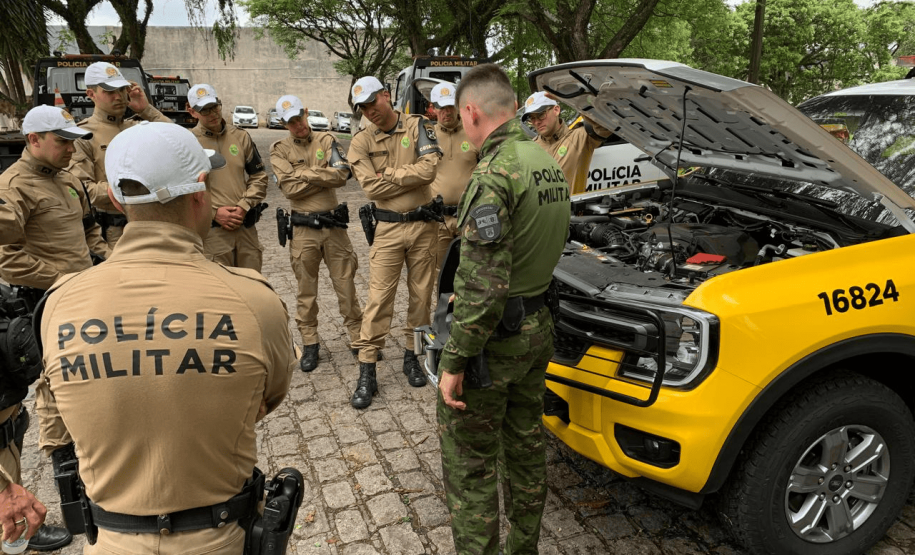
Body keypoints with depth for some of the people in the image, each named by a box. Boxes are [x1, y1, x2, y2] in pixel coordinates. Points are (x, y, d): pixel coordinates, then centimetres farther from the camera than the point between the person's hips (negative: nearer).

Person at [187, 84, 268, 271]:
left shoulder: (241, 136, 9)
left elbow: (259, 177, 11)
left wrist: (244, 207, -3)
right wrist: (214, 212, -12)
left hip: (246, 226, 3)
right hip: (211, 230, -3)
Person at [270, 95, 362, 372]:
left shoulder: (326, 140, 5)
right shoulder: (279, 149, 1)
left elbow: (341, 174, -12)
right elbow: (290, 188, -13)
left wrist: (304, 173, -13)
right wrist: (324, 176, -10)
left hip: (334, 224, 1)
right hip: (304, 228, 0)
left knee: (346, 285, 7)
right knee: (306, 290, 9)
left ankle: (358, 336, 20)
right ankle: (309, 343, 23)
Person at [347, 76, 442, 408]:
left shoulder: (418, 127, 0)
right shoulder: (361, 142, 1)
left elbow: (429, 169, -15)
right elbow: (371, 188, -11)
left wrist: (388, 174, -11)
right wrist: (409, 177, -9)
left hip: (423, 223, 1)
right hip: (389, 228, 0)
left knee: (422, 294, 10)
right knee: (379, 298, -3)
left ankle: (412, 356, 28)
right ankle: (366, 373, 3)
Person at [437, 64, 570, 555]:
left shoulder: (495, 173, -22)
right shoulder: (549, 164, 7)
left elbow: (485, 285, -26)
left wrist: (454, 362, -21)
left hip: (493, 338, -9)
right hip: (538, 329, 9)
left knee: (468, 463, 7)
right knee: (526, 447, 22)